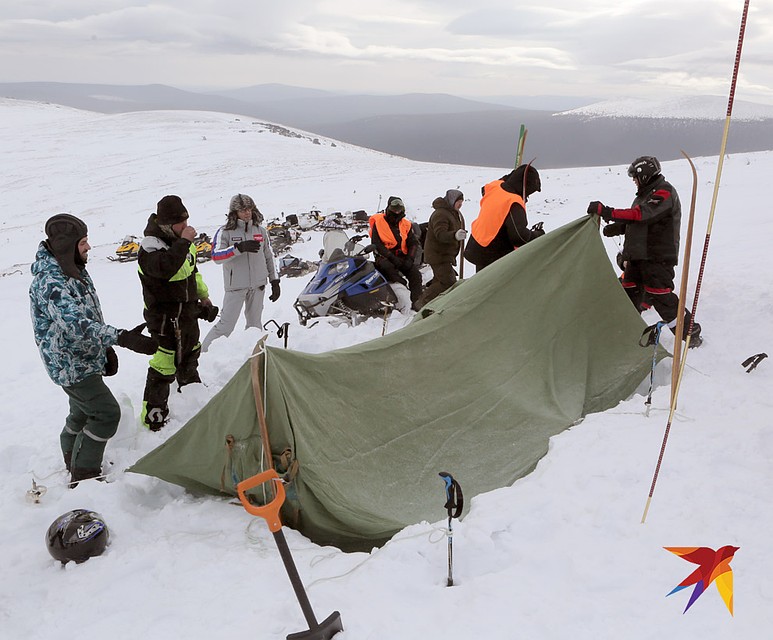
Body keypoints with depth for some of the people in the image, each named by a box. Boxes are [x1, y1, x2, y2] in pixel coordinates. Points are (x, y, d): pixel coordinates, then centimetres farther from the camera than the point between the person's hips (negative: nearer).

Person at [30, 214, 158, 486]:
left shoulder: (74, 270, 6)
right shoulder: (50, 283, -26)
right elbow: (76, 325, -40)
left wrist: (106, 349, 14)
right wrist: (121, 338, -50)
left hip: (84, 359, 10)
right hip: (71, 365, -10)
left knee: (83, 412, 23)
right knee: (106, 413, -9)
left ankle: (73, 462, 43)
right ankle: (83, 476, 2)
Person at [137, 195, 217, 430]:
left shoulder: (179, 240, 5)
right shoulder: (150, 246, -22)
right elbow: (165, 268, -44)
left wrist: (203, 297, 21)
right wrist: (184, 242, -38)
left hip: (188, 312, 9)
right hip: (165, 318, -9)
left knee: (189, 356, 27)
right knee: (165, 367, -6)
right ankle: (153, 416, 5)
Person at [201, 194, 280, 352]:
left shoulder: (260, 230, 7)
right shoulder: (225, 232, -6)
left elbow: (269, 257, 15)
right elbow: (216, 256, -19)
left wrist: (274, 281, 11)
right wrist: (240, 247, -30)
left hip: (258, 285, 4)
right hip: (236, 286, -4)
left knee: (255, 324, 11)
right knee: (226, 325, -6)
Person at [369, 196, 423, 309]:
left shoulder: (406, 224, 10)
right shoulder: (378, 222, -2)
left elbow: (413, 242, 8)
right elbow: (377, 244, -10)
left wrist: (409, 258, -10)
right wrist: (392, 257, -19)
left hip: (402, 256, 4)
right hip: (384, 257, -3)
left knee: (415, 273, -20)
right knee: (389, 267, -37)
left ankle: (416, 302, -21)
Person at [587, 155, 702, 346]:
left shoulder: (664, 191, -13)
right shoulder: (645, 194, 18)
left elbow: (640, 215, -27)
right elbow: (633, 222, 22)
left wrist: (606, 212, -31)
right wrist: (616, 228, 4)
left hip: (658, 257, -9)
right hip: (638, 255, 9)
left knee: (661, 296, -9)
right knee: (629, 293, 11)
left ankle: (690, 334, 4)